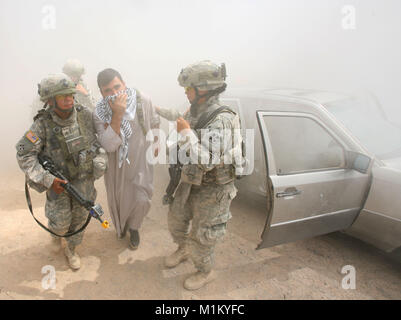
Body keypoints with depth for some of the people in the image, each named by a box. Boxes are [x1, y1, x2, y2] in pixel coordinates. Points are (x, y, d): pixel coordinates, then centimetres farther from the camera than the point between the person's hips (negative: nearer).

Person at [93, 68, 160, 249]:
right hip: (117, 163, 0)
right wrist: (117, 115, -39)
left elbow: (154, 123, 1)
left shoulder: (142, 100, -19)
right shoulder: (99, 113, -21)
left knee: (141, 200, 1)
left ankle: (134, 228, 35)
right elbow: (109, 145, -32)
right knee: (118, 197, 19)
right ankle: (121, 225, 52)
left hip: (141, 159, 0)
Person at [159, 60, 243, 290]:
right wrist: (160, 111, 28)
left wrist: (186, 133, -31)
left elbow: (207, 161, -37)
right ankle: (183, 250, 55)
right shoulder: (196, 111, -4)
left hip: (213, 189, -8)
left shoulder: (222, 121, -30)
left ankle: (206, 272, 39)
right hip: (191, 183, 8)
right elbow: (183, 118, 21)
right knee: (176, 219, 25)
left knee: (200, 237, 9)